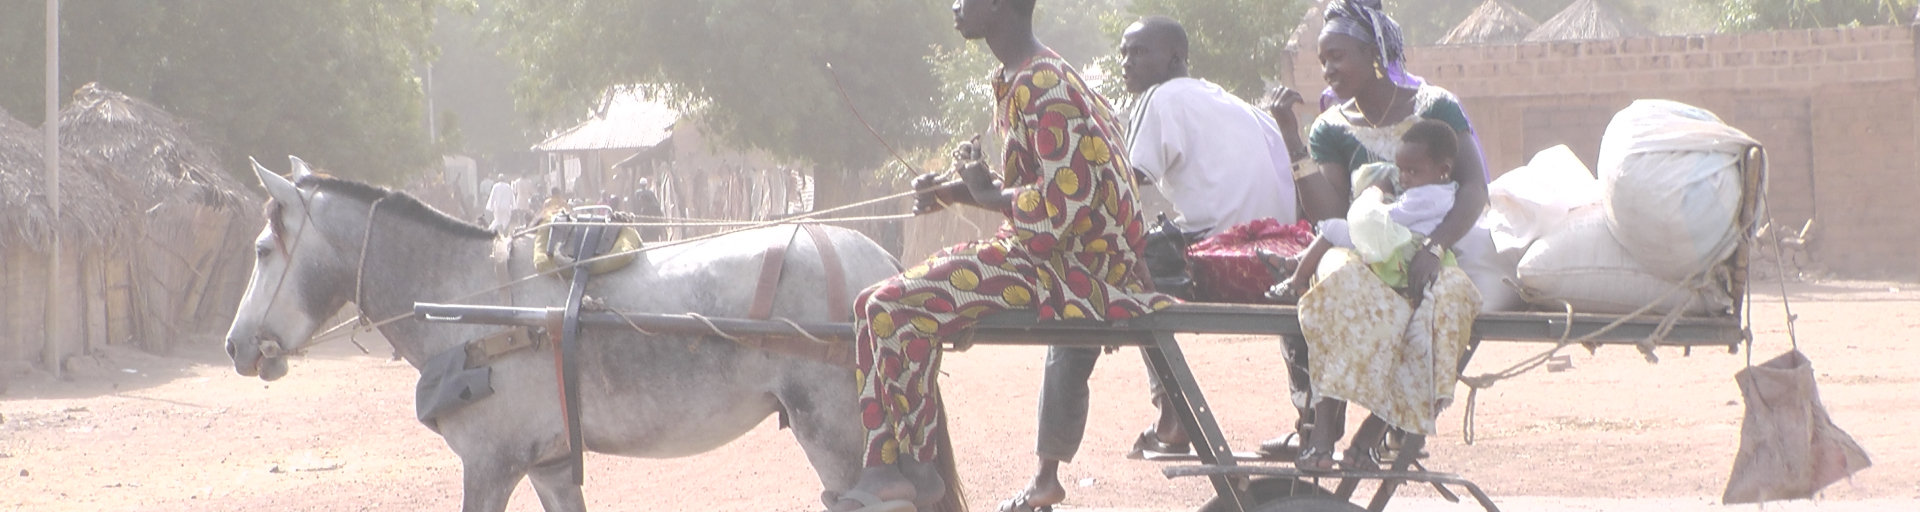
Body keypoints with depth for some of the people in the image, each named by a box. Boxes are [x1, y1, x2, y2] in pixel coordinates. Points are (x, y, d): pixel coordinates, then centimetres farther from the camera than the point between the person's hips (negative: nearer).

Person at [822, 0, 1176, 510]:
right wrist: (957, 191, 5)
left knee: (896, 309, -19)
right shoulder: (1017, 83, 12)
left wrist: (983, 192, -9)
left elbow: (1058, 205, -24)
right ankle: (882, 468, 2)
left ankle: (919, 469, -3)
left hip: (1077, 269, -11)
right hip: (1042, 256, 11)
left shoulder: (1044, 88, -19)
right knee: (873, 306, 5)